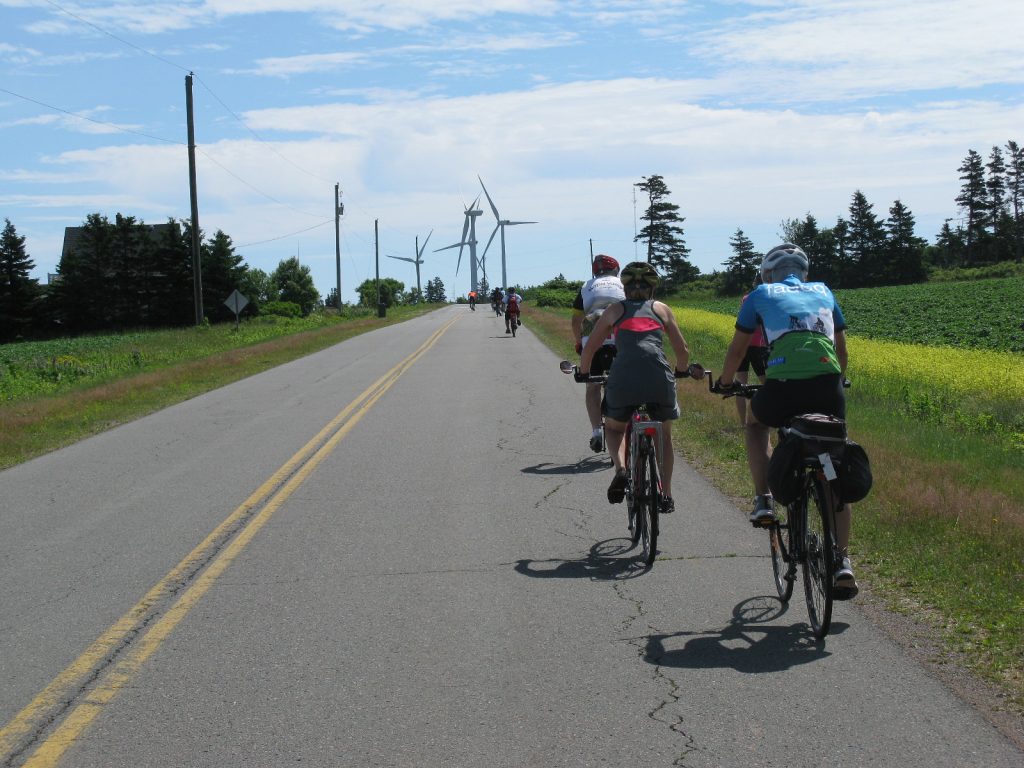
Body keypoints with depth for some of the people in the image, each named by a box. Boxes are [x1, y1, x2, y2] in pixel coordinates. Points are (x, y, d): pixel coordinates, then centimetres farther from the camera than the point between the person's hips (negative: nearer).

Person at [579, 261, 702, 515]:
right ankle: (665, 494, 18)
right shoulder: (661, 308, 23)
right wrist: (682, 371, 41)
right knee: (664, 436, 24)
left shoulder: (614, 310, 21)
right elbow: (682, 350, 21)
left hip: (623, 378, -1)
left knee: (614, 428, 25)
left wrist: (584, 373, 37)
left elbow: (589, 349, 19)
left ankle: (620, 470, -2)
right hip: (659, 377, 1)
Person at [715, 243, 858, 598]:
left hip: (783, 386, -2)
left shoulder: (762, 294, 22)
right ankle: (843, 561, 6)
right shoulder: (823, 292, 29)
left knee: (754, 425, 33)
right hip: (828, 384, 2)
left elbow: (737, 348, 28)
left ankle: (764, 501, 18)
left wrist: (725, 382, 45)